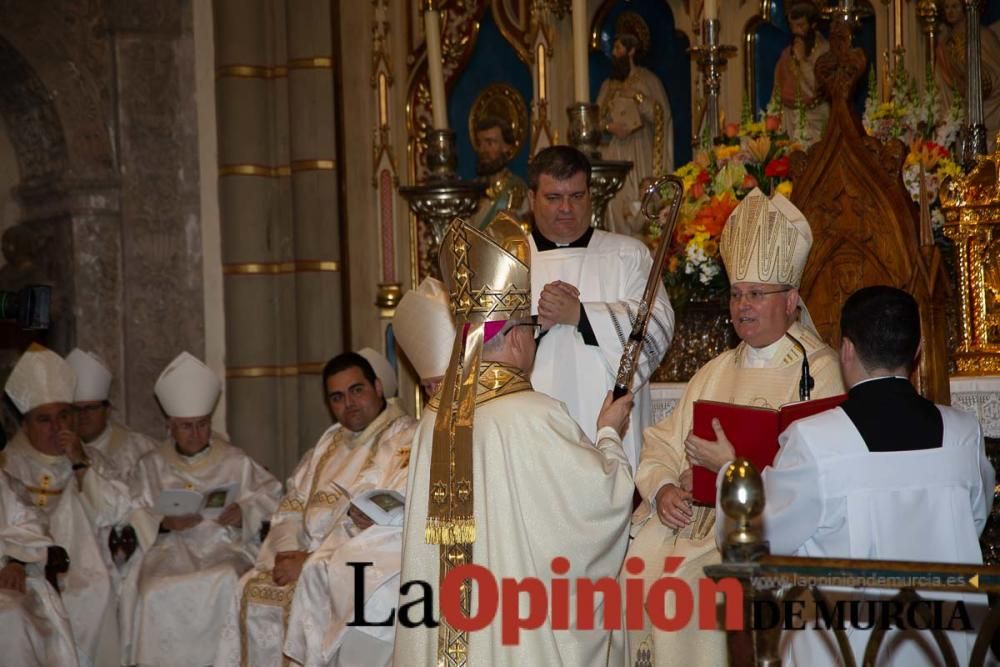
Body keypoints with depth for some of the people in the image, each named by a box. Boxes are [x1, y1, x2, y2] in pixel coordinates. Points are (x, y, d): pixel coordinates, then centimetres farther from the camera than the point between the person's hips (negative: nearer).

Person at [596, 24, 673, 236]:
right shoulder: (609, 84, 17)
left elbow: (661, 117, -4)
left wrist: (638, 97, -14)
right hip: (613, 154, 4)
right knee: (616, 206, -6)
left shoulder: (648, 81, 3)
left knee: (640, 208, -11)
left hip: (640, 156, -4)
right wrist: (609, 127, -10)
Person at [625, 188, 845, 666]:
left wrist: (732, 464, -17)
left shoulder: (821, 372, -1)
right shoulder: (716, 371, 22)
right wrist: (664, 489, -5)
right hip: (690, 518, 6)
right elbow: (662, 444, 17)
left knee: (689, 589, -29)